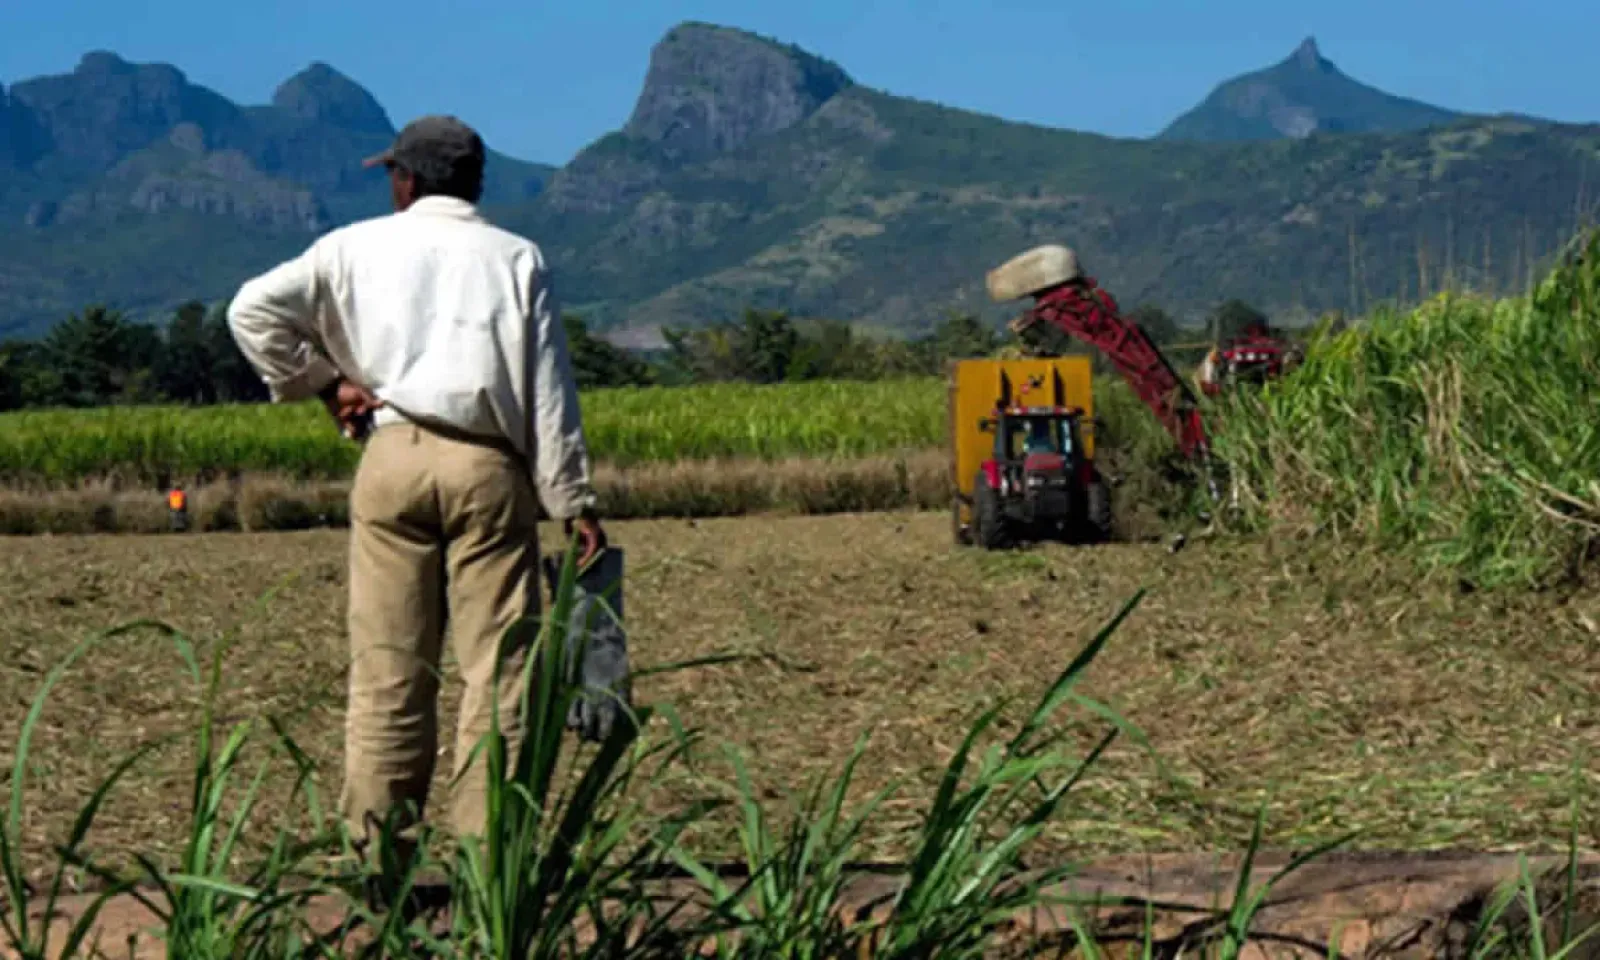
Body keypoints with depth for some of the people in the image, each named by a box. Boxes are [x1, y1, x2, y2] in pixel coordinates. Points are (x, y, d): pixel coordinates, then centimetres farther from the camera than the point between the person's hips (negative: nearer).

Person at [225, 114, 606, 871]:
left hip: (391, 458, 1)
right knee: (499, 666, 1)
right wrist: (573, 502, 5)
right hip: (487, 466, -1)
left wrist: (319, 382, 8)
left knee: (387, 667, 4)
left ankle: (377, 852, 5)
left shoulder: (356, 248, 10)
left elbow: (253, 309, 2)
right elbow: (547, 391, 5)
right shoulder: (516, 258, 10)